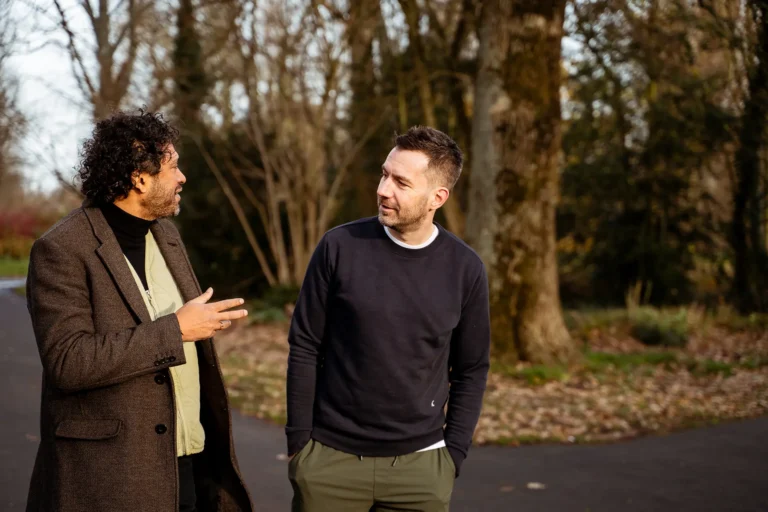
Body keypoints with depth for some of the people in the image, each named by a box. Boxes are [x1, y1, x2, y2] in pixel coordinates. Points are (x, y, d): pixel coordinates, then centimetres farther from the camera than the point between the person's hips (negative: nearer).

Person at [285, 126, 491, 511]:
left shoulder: (464, 268, -3)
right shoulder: (339, 247, -7)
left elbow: (471, 370, 5)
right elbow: (304, 348, -2)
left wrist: (453, 455, 0)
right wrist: (298, 440, -4)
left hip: (418, 464, 1)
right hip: (330, 458, -1)